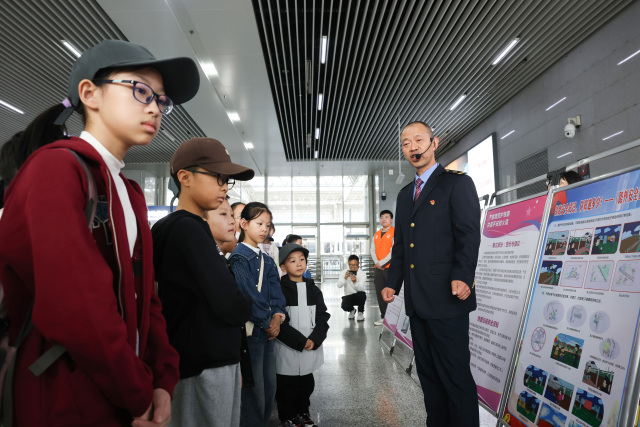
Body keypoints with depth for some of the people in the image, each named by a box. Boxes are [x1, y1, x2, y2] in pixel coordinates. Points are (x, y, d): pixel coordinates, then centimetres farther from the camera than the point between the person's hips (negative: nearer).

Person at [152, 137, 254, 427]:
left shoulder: (191, 228, 10)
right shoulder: (188, 229, -18)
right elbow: (231, 307, -22)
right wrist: (249, 305, -2)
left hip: (214, 360, 9)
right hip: (205, 367, -9)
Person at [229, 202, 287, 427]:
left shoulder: (267, 261, 13)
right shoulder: (239, 257, -11)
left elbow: (276, 292, 7)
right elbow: (248, 295, -17)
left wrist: (277, 318, -9)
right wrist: (267, 323, -11)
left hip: (269, 331, 8)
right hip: (251, 331, -7)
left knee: (269, 387, 15)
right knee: (254, 392, 1)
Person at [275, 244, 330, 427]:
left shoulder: (313, 289, 7)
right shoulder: (280, 290, -9)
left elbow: (322, 316, 4)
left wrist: (315, 339, -11)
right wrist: (300, 341, -16)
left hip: (310, 348, 5)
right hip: (288, 350, -4)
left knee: (307, 384, 17)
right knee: (286, 387, 7)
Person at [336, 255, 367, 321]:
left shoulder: (362, 274, -10)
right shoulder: (344, 272, -6)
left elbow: (361, 289, -24)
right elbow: (339, 285, -18)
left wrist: (355, 282, -44)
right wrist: (345, 278, -35)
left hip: (359, 297, -1)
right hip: (348, 296, 1)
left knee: (361, 294, -36)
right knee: (345, 306, -30)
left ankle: (360, 312, -4)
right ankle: (352, 310, 12)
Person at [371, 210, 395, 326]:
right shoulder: (376, 234, 17)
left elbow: (394, 251, -12)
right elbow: (372, 250, 12)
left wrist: (381, 263, -12)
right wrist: (376, 262, -5)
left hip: (390, 267, -6)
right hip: (379, 268, 6)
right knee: (380, 293, 8)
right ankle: (383, 317, 17)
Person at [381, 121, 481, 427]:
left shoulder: (457, 183, -1)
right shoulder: (405, 194, 19)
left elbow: (469, 235, -12)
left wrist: (462, 277, -25)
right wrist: (392, 283, 12)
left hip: (446, 299, -7)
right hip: (416, 301, 7)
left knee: (456, 375, 1)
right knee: (428, 374, 16)